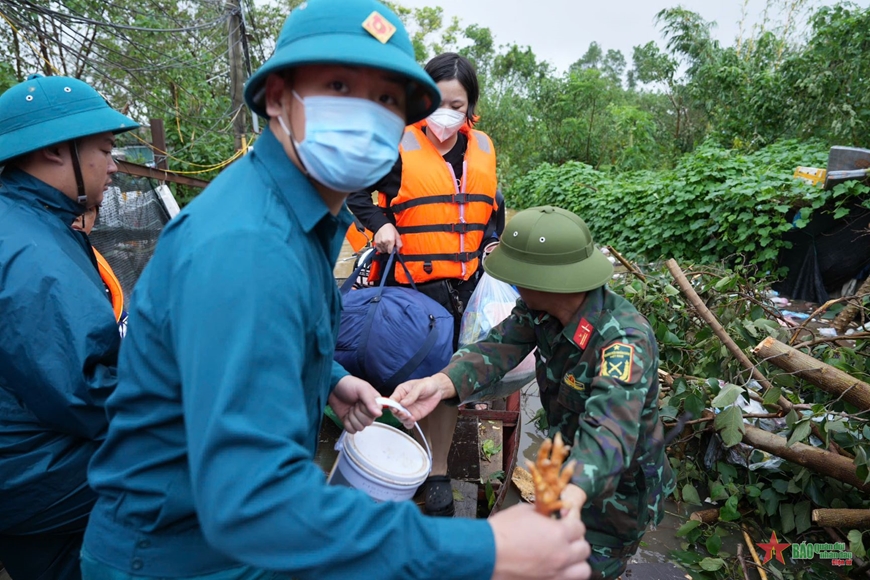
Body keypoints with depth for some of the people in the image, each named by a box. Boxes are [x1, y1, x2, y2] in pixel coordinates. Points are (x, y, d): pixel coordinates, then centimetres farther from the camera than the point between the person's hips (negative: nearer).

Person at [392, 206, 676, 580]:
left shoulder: (624, 342, -37)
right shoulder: (541, 307, -15)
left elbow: (609, 433, -49)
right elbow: (500, 347, -25)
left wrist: (569, 497, -69)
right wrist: (442, 383, -46)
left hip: (617, 489, -6)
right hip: (568, 467, 6)